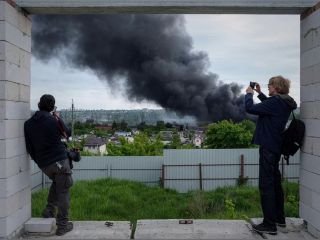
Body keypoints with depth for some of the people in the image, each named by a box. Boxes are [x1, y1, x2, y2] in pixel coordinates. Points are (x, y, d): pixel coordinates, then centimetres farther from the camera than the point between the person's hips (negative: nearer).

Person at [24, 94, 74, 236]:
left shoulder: (28, 124, 1)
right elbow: (67, 134, 8)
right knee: (63, 191, 4)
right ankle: (62, 225, 6)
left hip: (43, 164, 5)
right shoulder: (54, 120, -11)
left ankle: (49, 211, 25)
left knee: (56, 182, 31)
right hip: (59, 160, -5)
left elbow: (29, 148, 6)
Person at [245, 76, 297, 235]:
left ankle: (269, 225, -1)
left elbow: (250, 108, -21)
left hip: (268, 147, -10)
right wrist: (259, 93, 21)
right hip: (276, 146, 10)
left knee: (266, 185, -5)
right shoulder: (284, 103, 9)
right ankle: (279, 218, 31)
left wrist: (249, 94, -4)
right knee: (275, 183, 19)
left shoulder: (275, 101, -19)